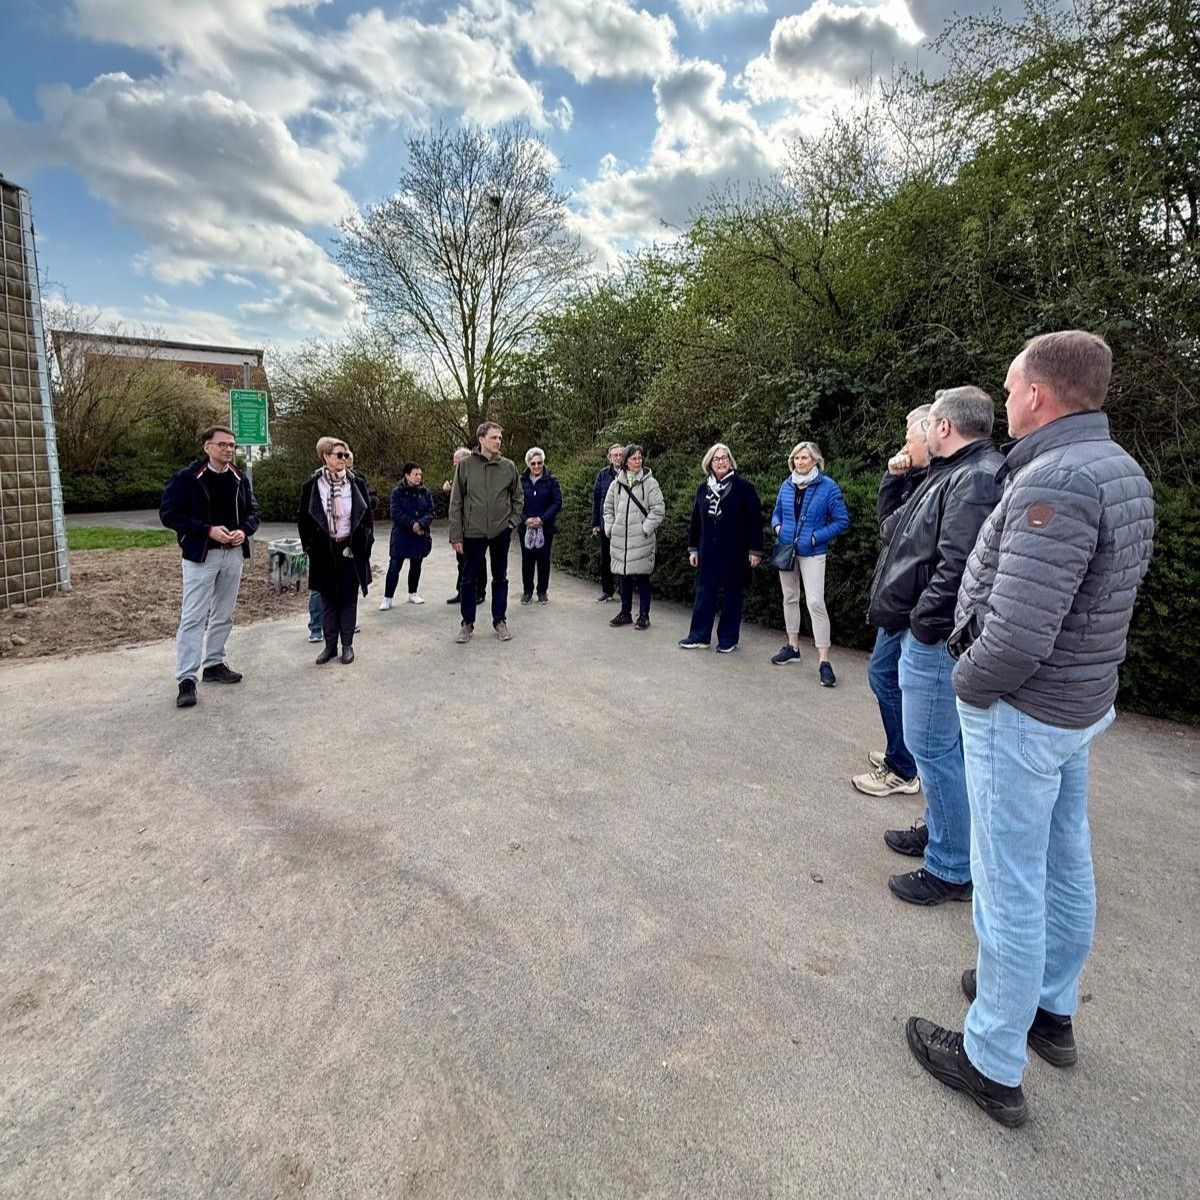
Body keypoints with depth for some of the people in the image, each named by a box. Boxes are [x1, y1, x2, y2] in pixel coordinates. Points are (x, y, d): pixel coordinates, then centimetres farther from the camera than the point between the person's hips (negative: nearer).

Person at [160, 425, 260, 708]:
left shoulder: (241, 480, 7)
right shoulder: (187, 477, -8)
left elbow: (253, 511, 13)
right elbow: (168, 513, -11)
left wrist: (244, 530, -8)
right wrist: (207, 530, -20)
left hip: (233, 554, 5)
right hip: (200, 555, -5)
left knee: (223, 615, 14)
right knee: (193, 617, -5)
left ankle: (214, 664, 28)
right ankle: (186, 679, -2)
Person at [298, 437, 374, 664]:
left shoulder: (356, 482, 1)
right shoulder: (312, 484, -2)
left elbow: (367, 515, 5)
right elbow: (304, 517, 4)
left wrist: (365, 542, 1)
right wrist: (310, 546, 2)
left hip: (351, 549, 0)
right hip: (324, 550, 0)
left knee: (348, 598, 6)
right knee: (328, 599, 8)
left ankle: (347, 645, 16)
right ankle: (330, 645, 18)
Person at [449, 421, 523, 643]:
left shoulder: (508, 466, 1)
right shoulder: (465, 464, -4)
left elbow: (518, 496, 12)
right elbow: (456, 501, -3)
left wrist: (513, 520, 0)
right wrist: (456, 535, -6)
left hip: (501, 532, 2)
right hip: (473, 532, -1)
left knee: (500, 578, 11)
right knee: (469, 578, 7)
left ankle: (499, 621, 24)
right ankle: (467, 623, 21)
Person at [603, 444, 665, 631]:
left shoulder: (649, 482, -4)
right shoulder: (617, 483, 8)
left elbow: (658, 509, -8)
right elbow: (608, 507, 17)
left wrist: (645, 529, -12)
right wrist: (610, 528, 8)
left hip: (641, 540, -4)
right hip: (620, 539, 4)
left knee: (642, 577, 2)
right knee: (624, 577, 13)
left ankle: (644, 615, 12)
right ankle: (625, 613, 25)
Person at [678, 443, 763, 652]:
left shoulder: (743, 487, -4)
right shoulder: (703, 489, 11)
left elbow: (755, 520, -6)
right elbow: (695, 521, 16)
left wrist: (755, 550, -9)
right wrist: (693, 549, 14)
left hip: (735, 553, -4)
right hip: (708, 553, 4)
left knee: (731, 595, 4)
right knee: (704, 592, 7)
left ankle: (728, 639, 14)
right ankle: (700, 635, 16)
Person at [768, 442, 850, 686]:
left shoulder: (828, 487, -9)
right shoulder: (786, 485, 5)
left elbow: (842, 521, -7)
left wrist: (817, 537, -16)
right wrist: (777, 527, -4)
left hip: (812, 553, -5)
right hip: (786, 549, 6)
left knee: (815, 602, -12)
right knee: (790, 598, 14)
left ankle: (824, 661, -8)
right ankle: (793, 647, 29)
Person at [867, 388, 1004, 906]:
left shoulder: (976, 479, -18)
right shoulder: (954, 473, 16)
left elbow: (957, 565, -28)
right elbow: (896, 528, 24)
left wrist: (924, 625, -22)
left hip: (934, 638, -11)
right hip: (924, 633, 11)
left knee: (932, 747, -3)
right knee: (938, 744, 20)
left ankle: (952, 869, 10)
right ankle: (939, 829, 37)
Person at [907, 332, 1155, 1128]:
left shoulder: (1056, 481, -24)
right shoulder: (1122, 472, 6)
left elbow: (1016, 638, -32)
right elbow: (1105, 599, 12)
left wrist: (967, 682, -13)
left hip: (1020, 712, -9)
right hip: (1081, 702, 9)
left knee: (1010, 887, 4)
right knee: (1065, 868, 21)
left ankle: (993, 1065, 21)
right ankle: (1052, 1011, 42)